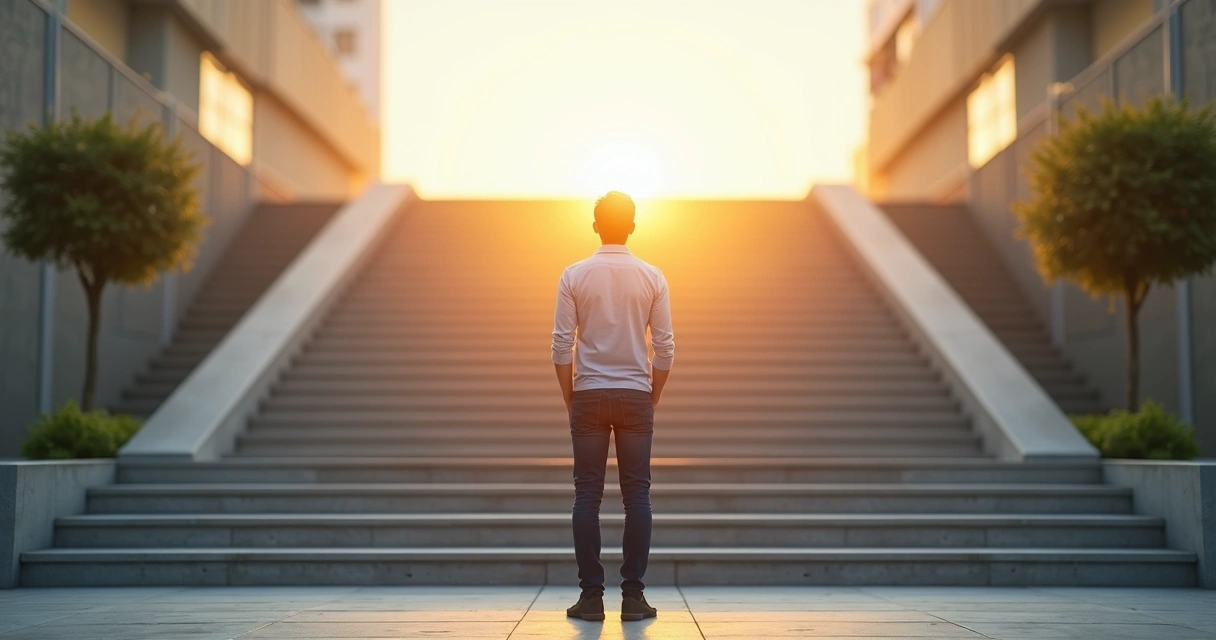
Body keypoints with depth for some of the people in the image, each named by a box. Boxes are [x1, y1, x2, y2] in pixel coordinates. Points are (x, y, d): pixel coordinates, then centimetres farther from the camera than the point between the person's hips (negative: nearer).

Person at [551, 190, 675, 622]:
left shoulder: (574, 275, -3)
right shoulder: (652, 277, -1)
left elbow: (562, 343, -4)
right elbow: (665, 346, 0)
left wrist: (568, 396, 7)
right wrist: (655, 394, 12)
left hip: (588, 395, 0)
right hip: (635, 395, 1)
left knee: (588, 495, 3)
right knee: (637, 494, 4)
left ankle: (591, 595, 3)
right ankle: (633, 595, 4)